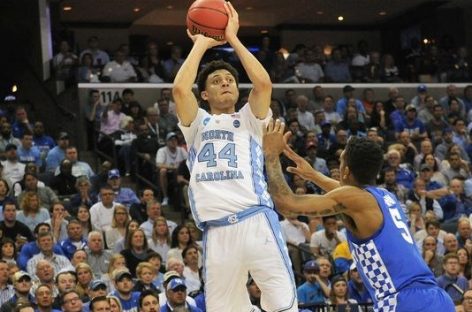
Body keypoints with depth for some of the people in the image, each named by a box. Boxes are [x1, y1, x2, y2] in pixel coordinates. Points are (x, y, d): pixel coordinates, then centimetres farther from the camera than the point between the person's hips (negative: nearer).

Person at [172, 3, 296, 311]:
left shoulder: (249, 120, 18)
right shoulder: (198, 124, 19)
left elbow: (263, 83, -2)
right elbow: (180, 89, -1)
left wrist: (233, 38, 5)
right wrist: (201, 45, 11)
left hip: (256, 221, -1)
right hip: (217, 231, 1)